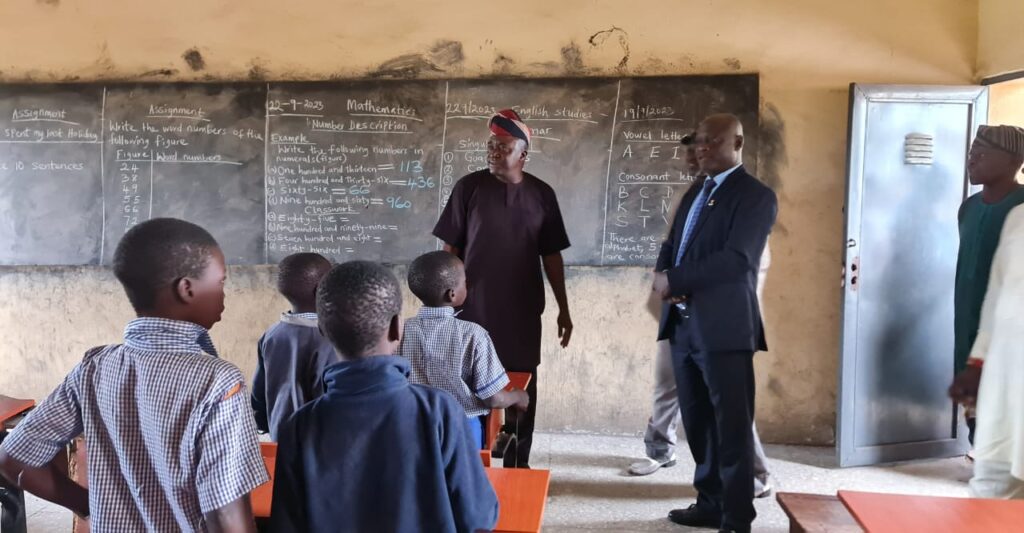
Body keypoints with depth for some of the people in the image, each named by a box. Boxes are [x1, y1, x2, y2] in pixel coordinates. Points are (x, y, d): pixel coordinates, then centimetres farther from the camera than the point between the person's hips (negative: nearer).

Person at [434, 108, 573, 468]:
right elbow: (450, 249, 0)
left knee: (521, 390, 9)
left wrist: (563, 309, 7)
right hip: (473, 308, -1)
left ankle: (518, 464, 23)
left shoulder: (541, 194, 2)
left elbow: (551, 256, 7)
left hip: (523, 311, 2)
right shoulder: (469, 187, -3)